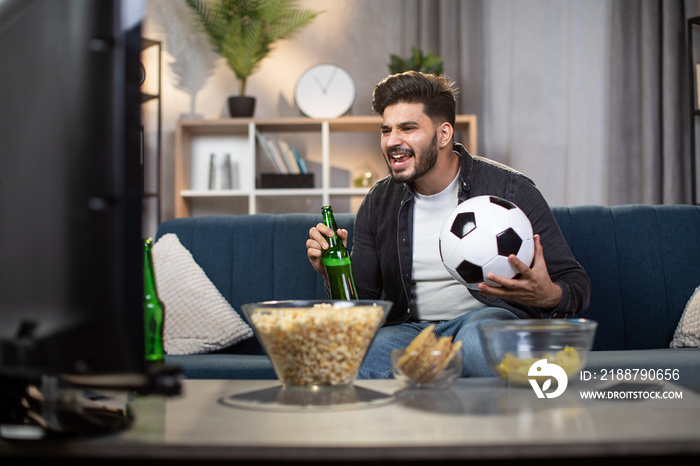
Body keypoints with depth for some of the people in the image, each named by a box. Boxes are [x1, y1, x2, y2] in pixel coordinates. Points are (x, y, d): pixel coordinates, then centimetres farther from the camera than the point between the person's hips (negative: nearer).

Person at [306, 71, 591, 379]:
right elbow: (362, 301, 12)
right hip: (411, 328, 2)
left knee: (475, 338, -38)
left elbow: (576, 284, -3)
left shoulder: (510, 190, -5)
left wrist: (549, 296, -28)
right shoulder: (378, 203, 8)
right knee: (369, 356, -33)